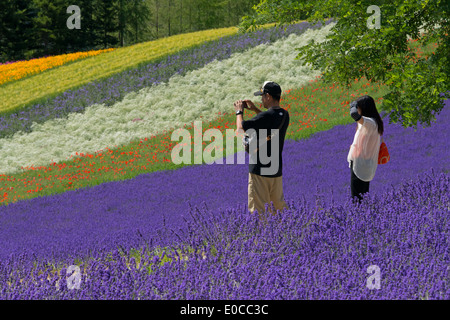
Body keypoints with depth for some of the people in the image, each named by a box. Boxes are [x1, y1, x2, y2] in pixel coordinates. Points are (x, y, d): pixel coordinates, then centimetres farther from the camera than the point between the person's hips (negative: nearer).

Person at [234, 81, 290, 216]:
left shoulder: (265, 117, -21)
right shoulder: (284, 115, 4)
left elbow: (240, 130, -18)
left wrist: (239, 111, -1)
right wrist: (255, 109, 23)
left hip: (260, 171, -8)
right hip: (277, 170, 8)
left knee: (258, 210, -3)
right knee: (279, 205, 17)